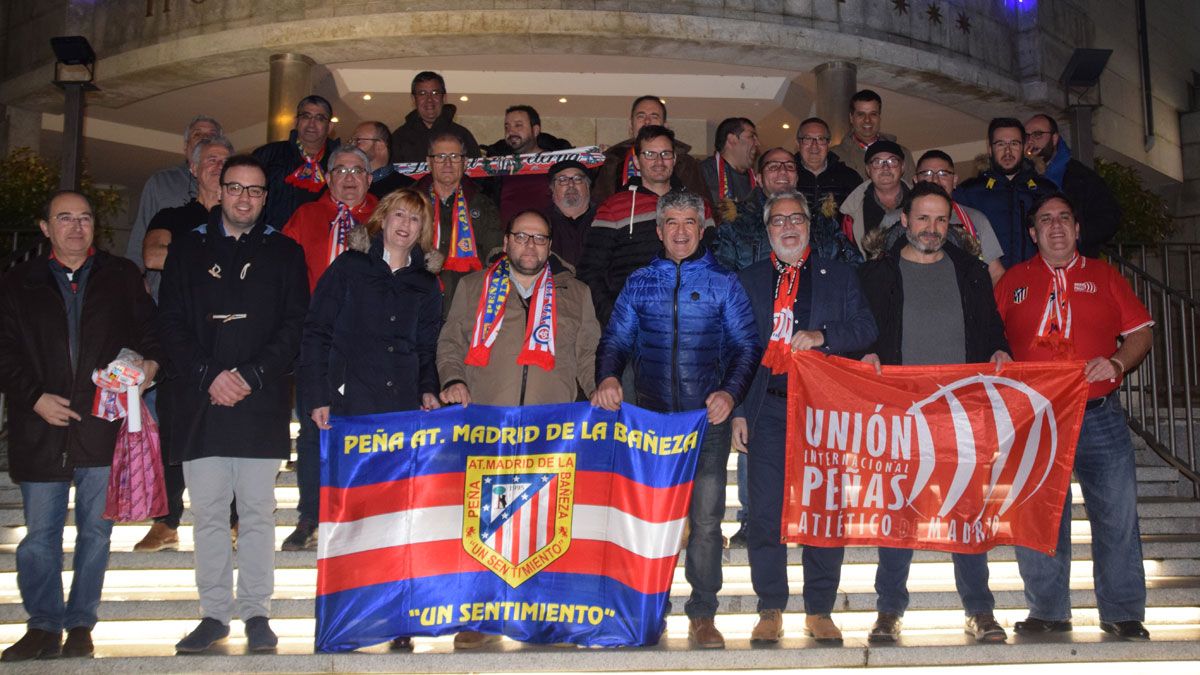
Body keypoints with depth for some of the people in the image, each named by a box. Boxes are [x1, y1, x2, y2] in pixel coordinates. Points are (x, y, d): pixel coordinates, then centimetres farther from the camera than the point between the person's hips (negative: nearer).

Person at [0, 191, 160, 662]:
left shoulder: (122, 277, 10)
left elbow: (149, 331, 10)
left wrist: (150, 362, -11)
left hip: (105, 425, 0)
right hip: (40, 429, 1)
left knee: (96, 529, 4)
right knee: (40, 533, 3)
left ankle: (80, 625, 14)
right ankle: (44, 627, 13)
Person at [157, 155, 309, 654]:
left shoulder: (285, 252, 10)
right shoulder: (188, 249, 13)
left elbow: (295, 325, 2)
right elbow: (171, 323, 5)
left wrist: (253, 375, -10)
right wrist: (208, 376, -8)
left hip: (262, 403, -1)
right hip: (200, 402, 1)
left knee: (258, 513, 2)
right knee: (207, 513, 4)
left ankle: (257, 613, 11)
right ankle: (214, 613, 14)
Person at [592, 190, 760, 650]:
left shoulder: (722, 283, 6)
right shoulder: (639, 283, 11)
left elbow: (746, 346, 4)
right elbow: (615, 340, 10)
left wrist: (731, 392, -12)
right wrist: (608, 377, -10)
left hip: (708, 418, -1)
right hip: (650, 417, 2)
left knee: (706, 520, -3)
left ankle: (703, 617, 7)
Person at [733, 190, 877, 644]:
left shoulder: (839, 276, 13)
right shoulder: (747, 281, 14)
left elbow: (865, 328, 3)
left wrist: (823, 335, -16)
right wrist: (737, 411, 2)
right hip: (767, 409, 0)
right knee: (765, 513, -2)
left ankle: (820, 611, 12)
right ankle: (770, 611, 9)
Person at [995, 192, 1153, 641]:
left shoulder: (1104, 275, 12)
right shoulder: (1013, 281, 11)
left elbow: (1141, 332, 9)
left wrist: (1116, 362, -9)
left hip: (1099, 415, 0)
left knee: (1117, 515, -1)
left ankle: (1123, 614, 11)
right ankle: (1047, 613, 13)